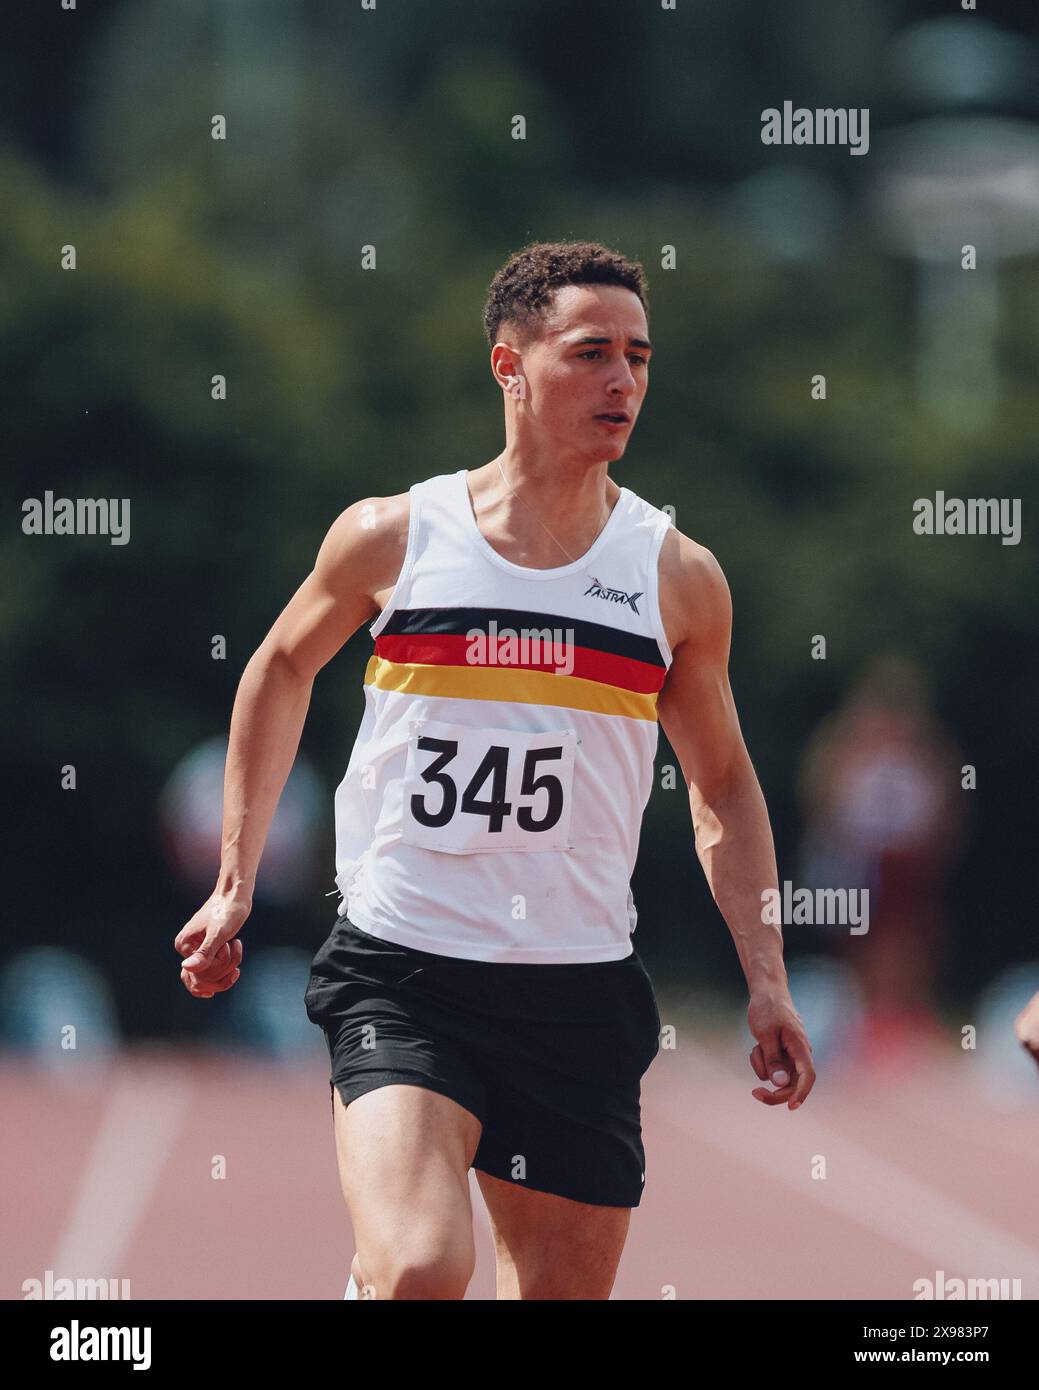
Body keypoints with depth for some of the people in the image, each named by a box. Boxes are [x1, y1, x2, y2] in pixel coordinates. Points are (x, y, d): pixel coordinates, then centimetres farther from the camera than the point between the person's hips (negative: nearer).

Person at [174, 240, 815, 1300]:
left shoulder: (678, 577, 5)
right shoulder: (391, 537, 1)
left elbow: (723, 787, 17)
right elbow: (281, 670, 19)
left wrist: (766, 982, 9)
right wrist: (235, 884, 16)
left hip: (580, 997, 3)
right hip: (399, 974, -3)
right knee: (418, 1272, -25)